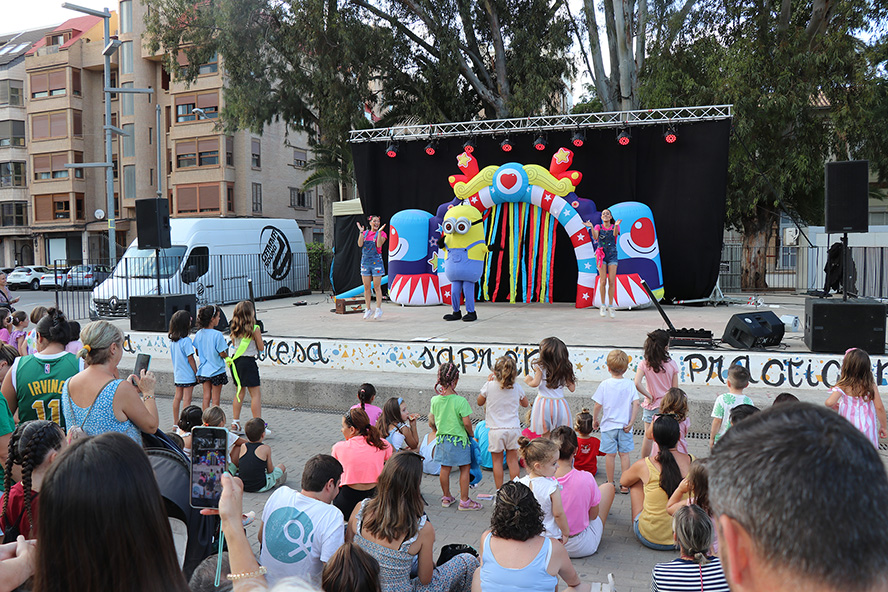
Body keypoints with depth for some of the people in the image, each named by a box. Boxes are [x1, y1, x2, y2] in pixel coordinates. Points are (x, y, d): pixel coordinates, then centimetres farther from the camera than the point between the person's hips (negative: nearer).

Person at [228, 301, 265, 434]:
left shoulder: (235, 328, 4)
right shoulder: (254, 329, -14)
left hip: (235, 360, 7)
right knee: (256, 393, -1)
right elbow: (261, 348, -7)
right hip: (248, 361, -7)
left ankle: (235, 423, 22)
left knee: (240, 391, 18)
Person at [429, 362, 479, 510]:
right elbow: (467, 422, -21)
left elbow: (432, 422, 5)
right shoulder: (460, 401, -20)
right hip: (459, 438, -5)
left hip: (441, 438, 5)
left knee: (445, 468, 17)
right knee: (465, 469, 8)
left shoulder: (435, 400, -4)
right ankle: (464, 501, 14)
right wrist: (471, 433, -1)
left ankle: (446, 497, 30)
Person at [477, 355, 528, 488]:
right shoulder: (516, 387, -3)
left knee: (497, 461, 7)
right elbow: (525, 403, 14)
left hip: (496, 429, -2)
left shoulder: (489, 386, -10)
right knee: (512, 460, 10)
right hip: (513, 428, 2)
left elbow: (480, 402, 8)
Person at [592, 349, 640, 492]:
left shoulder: (604, 385, -9)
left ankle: (611, 484, 15)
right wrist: (631, 422, -3)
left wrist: (595, 420, 7)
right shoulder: (630, 385, -3)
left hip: (608, 425, -1)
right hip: (624, 425, 1)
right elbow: (636, 404, -8)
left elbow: (598, 405, -8)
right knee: (624, 454, 8)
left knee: (610, 455, 6)